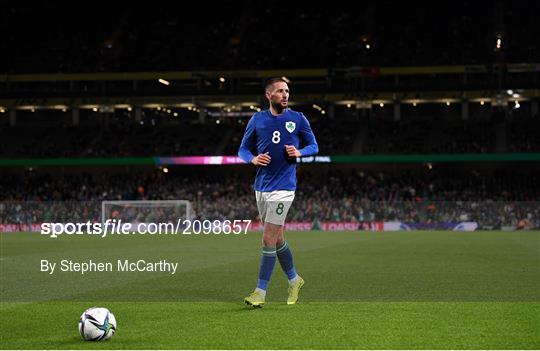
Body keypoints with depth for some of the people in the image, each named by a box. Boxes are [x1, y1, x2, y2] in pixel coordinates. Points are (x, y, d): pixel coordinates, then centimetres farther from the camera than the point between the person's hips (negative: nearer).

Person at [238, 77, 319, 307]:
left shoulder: (298, 119, 1)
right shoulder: (257, 120, 6)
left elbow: (313, 146, 9)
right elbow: (243, 149, 11)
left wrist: (299, 152, -12)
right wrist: (253, 159, -10)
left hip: (283, 187, -4)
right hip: (261, 186, 4)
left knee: (269, 240, -9)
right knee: (277, 238, 13)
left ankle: (261, 292, -5)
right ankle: (294, 280, 33)